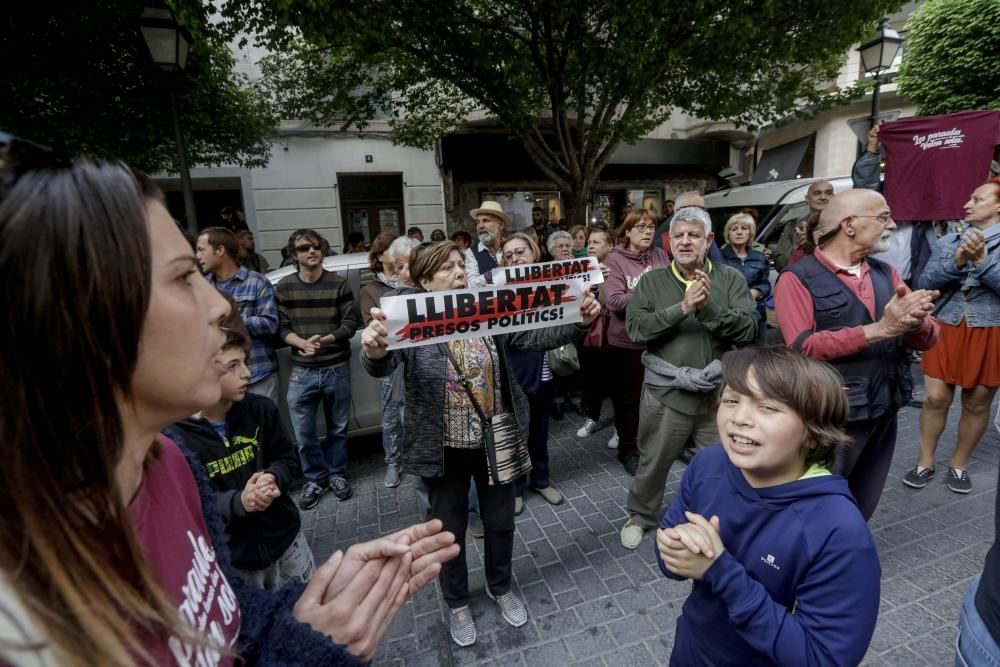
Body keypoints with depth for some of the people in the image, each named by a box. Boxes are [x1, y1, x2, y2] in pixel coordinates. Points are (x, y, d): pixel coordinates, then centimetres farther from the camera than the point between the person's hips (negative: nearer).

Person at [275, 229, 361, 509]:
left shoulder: (339, 284, -2)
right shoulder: (284, 287, 2)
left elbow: (350, 324, -5)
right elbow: (282, 328, 1)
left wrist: (324, 340, -21)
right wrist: (302, 343, -19)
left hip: (337, 368, 0)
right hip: (301, 371, 1)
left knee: (338, 427, 12)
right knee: (303, 431, 5)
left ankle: (336, 474, 33)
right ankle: (315, 478, 26)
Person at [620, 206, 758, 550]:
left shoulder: (730, 278, 0)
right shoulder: (652, 281, 0)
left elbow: (748, 330, -9)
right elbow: (635, 328, -13)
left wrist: (709, 307, -23)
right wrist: (682, 308, -23)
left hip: (719, 391, 1)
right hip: (666, 391, 0)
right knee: (653, 461, 17)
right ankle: (640, 515, 42)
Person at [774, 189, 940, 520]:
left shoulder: (885, 274, 9)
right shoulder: (798, 278, -13)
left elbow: (928, 339, 5)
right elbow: (803, 347, -23)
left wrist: (916, 320, -17)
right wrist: (879, 329, -23)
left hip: (882, 416, 7)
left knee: (860, 512, 23)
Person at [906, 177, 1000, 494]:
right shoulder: (947, 242, 6)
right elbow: (924, 283, -3)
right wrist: (957, 261, -17)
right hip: (945, 330, 1)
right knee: (935, 399, 2)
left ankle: (959, 464, 26)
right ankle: (925, 462, 16)